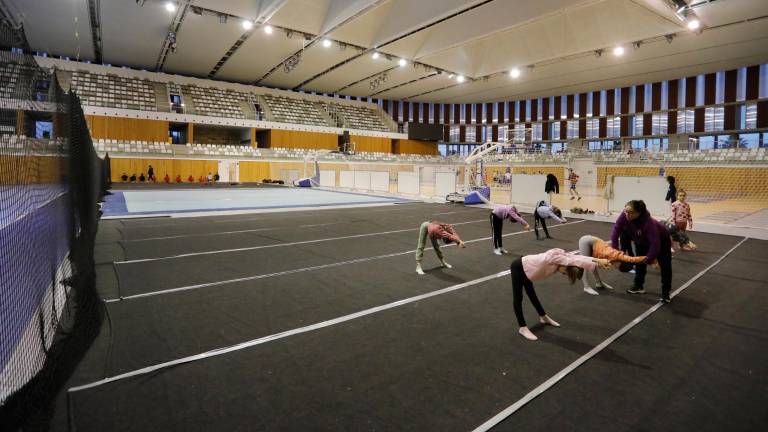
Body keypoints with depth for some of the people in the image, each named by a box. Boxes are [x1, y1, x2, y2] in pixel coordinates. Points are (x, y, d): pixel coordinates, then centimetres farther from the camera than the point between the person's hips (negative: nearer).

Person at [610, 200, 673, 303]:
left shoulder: (648, 223, -46)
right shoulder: (624, 215, -35)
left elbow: (655, 244, -43)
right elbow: (616, 228, -21)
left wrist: (649, 259, -33)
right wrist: (614, 247, -22)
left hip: (661, 239, -5)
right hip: (642, 241, 5)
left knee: (664, 266, -1)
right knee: (639, 262, 13)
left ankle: (665, 292, 9)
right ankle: (638, 286, 26)